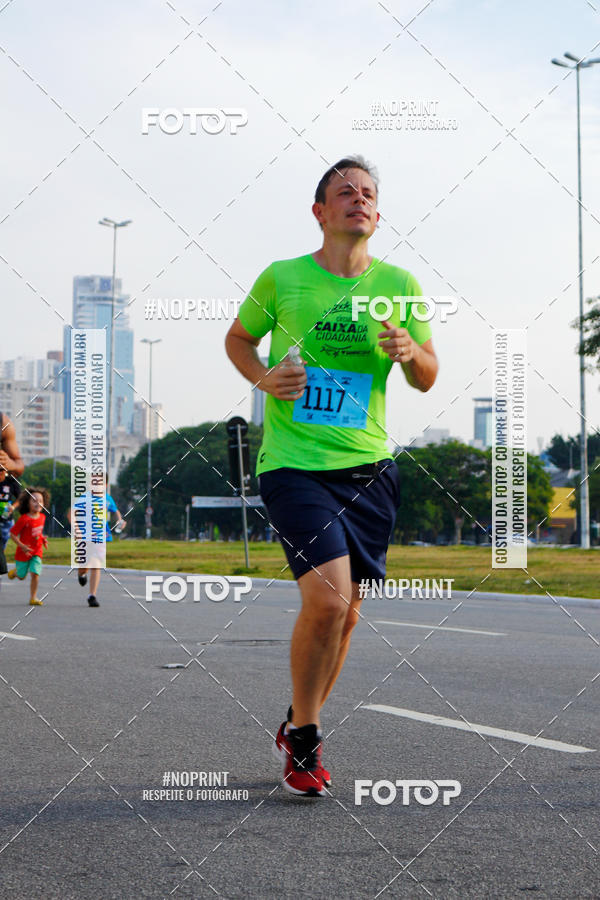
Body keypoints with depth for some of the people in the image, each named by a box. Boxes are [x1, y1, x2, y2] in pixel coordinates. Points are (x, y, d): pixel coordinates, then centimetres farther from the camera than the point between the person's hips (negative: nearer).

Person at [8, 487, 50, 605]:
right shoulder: (24, 519, -21)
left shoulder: (42, 517, -1)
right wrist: (22, 546, -25)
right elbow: (13, 534, -17)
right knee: (21, 576, 11)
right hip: (23, 552, -3)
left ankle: (33, 598, -1)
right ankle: (15, 572, 47)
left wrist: (43, 538, 3)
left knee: (35, 574, -11)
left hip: (37, 552, 3)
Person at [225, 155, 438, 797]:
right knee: (327, 597, -19)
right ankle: (303, 740, 2)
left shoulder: (399, 286, 5)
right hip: (293, 462, -4)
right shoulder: (282, 279, -1)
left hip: (368, 467, 4)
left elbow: (427, 379, 12)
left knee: (345, 612, 9)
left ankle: (296, 728, 32)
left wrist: (410, 351, -11)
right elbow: (238, 339, 15)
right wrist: (265, 378, -5)